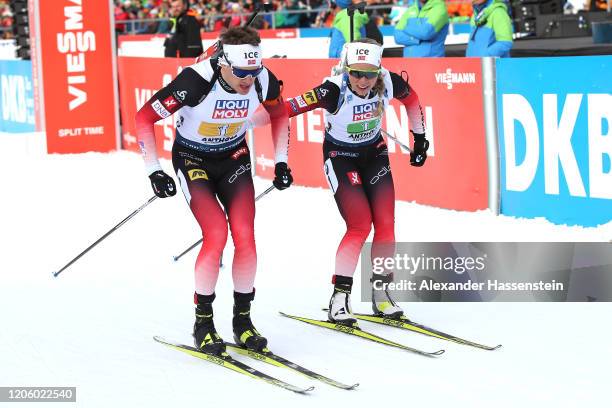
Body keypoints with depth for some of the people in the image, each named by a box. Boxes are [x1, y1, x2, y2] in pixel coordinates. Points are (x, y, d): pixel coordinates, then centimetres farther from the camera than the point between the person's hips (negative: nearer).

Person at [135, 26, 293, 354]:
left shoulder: (263, 80, -19)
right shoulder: (195, 82, -32)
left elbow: (280, 114, 6)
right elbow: (144, 118, -21)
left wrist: (281, 161, 4)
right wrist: (153, 171, -21)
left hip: (234, 158, 4)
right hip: (192, 159, -4)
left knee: (245, 236, -11)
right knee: (216, 234, -20)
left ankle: (242, 319, 6)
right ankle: (203, 322, -4)